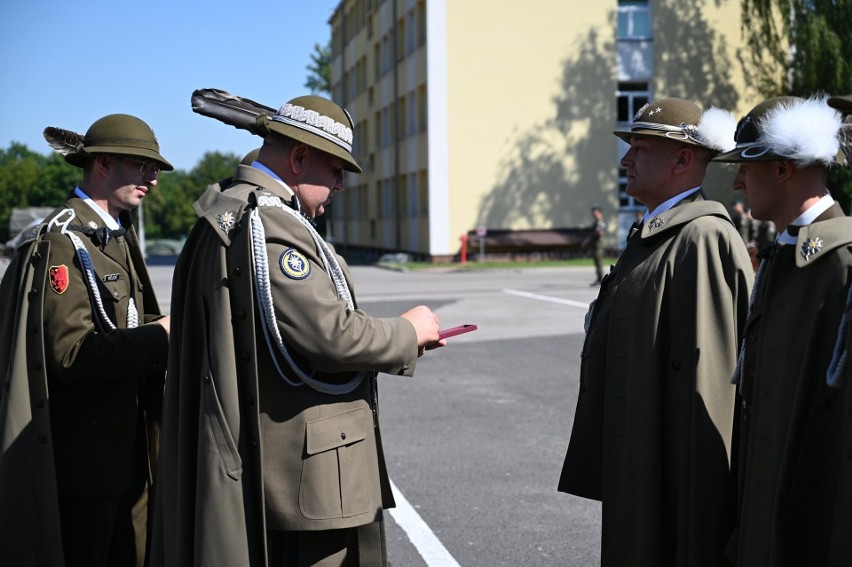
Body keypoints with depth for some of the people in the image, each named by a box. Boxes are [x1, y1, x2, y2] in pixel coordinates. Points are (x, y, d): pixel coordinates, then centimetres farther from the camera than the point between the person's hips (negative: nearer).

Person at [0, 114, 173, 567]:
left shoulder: (118, 237, 15)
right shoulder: (62, 241, -14)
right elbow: (72, 353, -23)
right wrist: (163, 336, -22)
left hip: (128, 452, 9)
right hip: (83, 460, -9)